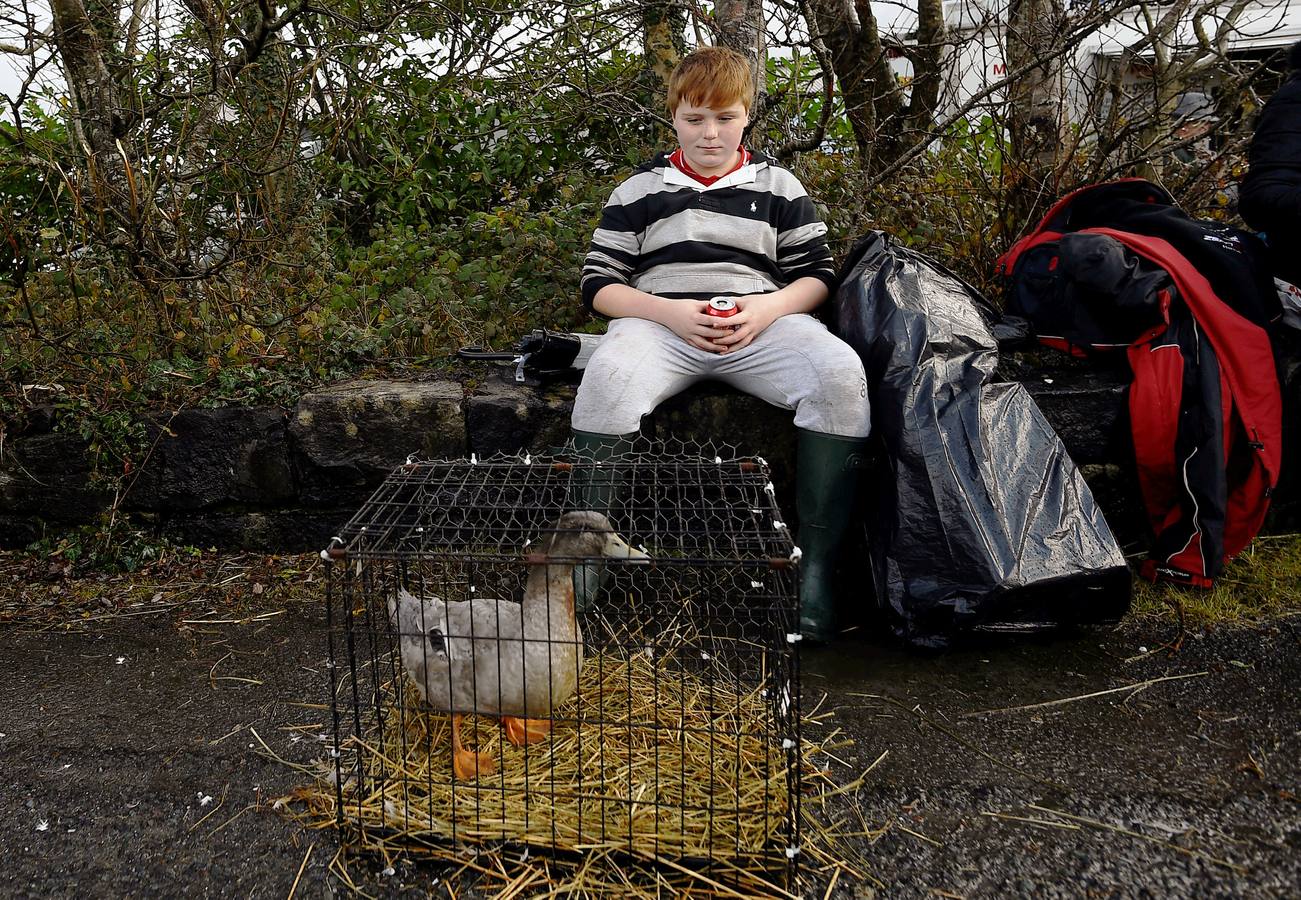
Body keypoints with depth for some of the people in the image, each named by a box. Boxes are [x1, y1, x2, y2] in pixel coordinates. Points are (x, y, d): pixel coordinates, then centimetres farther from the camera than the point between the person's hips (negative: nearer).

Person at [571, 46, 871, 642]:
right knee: (606, 378, -37)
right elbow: (599, 283, 10)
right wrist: (671, 312, -9)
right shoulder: (639, 191, 16)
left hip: (761, 323, 1)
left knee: (840, 373, -32)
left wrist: (767, 308, -7)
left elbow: (818, 273, 15)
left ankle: (815, 564, -24)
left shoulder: (779, 186, 19)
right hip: (661, 321, -1)